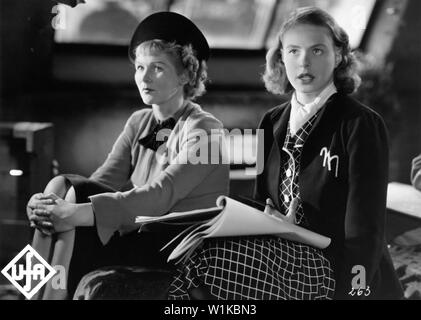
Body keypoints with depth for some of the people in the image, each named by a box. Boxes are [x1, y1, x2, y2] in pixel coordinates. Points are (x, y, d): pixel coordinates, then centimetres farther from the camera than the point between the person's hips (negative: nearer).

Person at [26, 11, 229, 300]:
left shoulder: (204, 130, -9)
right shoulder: (139, 123, 12)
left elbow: (161, 196, -23)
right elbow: (103, 181, -1)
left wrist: (80, 213, -33)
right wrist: (50, 204, -22)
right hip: (135, 235, 6)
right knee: (63, 186, -15)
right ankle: (33, 291, -17)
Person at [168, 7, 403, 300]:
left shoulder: (362, 124, -7)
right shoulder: (273, 124, 9)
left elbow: (365, 230, -12)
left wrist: (350, 288, -18)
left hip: (339, 276, -5)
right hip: (284, 262, 5)